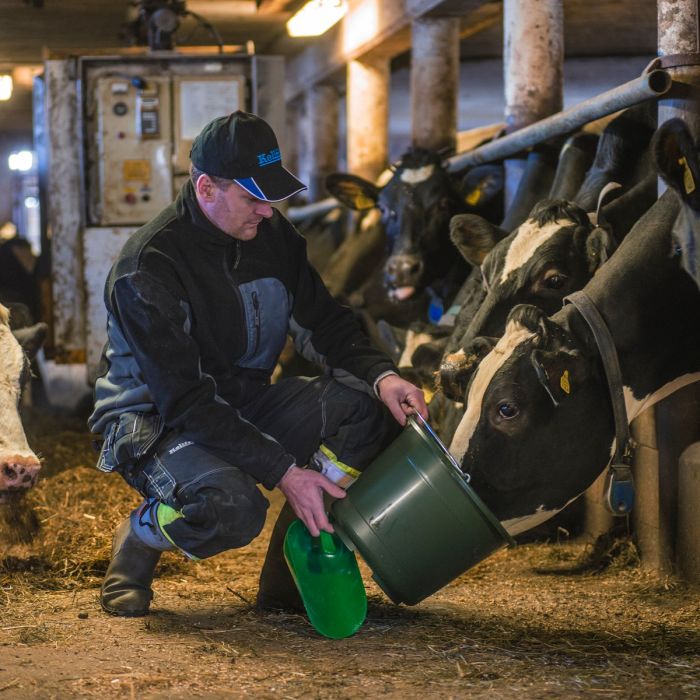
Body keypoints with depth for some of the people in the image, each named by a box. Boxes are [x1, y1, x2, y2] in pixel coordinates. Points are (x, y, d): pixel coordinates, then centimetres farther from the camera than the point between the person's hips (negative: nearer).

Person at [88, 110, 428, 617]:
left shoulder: (273, 235, -2)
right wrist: (284, 471, -33)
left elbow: (326, 324, 4)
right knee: (230, 506, -38)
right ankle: (139, 538, -1)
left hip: (246, 402, 7)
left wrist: (382, 375, -19)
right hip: (156, 421, -7)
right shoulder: (149, 267, -23)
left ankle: (288, 573, -6)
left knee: (364, 402, -16)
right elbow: (185, 401, -27)